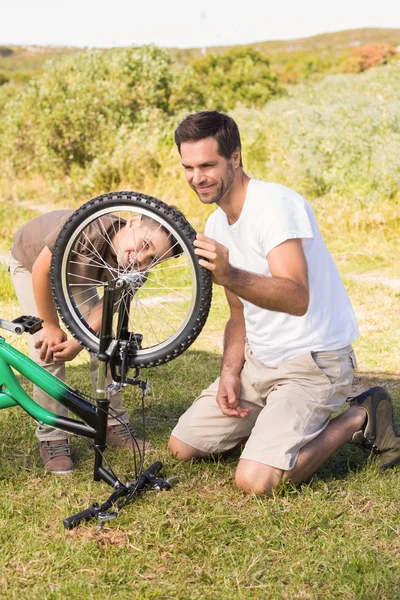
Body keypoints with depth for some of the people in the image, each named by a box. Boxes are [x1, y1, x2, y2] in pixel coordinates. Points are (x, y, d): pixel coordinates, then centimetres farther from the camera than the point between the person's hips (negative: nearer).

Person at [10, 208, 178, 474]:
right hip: (31, 263, -4)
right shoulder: (87, 228, -45)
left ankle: (114, 424, 11)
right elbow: (41, 270, -32)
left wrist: (79, 341, -33)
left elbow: (105, 307, -19)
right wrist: (50, 326, -23)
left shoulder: (134, 270, -29)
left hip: (74, 270, 4)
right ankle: (52, 438, -5)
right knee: (47, 351, -14)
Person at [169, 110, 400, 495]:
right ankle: (279, 420, 21)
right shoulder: (216, 225, 7)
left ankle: (357, 419, 1)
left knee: (255, 480, -21)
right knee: (182, 447, 6)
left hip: (313, 361, -8)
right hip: (259, 360, 8)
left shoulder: (275, 204, -20)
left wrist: (229, 277, -47)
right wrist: (229, 372, -1)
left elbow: (297, 299, -33)